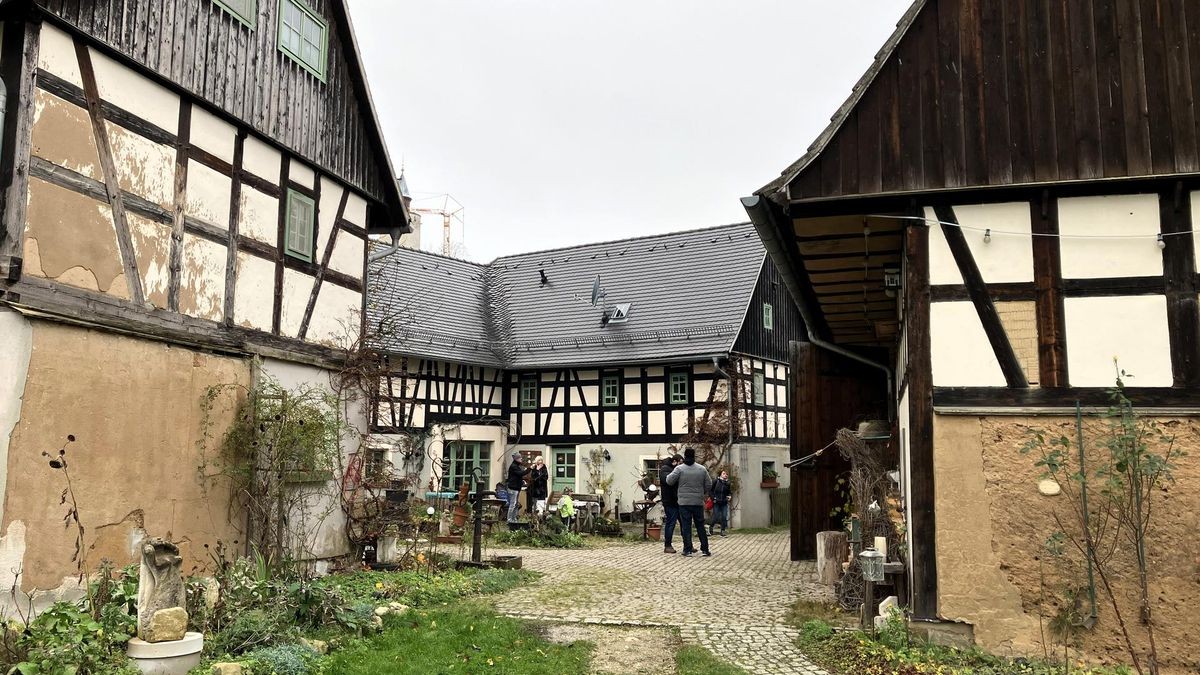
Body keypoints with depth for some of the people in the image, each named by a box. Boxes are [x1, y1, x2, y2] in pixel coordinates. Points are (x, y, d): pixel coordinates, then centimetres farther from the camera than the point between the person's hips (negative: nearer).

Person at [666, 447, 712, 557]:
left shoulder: (679, 469, -8)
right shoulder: (702, 469, 2)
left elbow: (669, 480, -9)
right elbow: (709, 484, 6)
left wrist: (670, 474, 12)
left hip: (684, 503, -2)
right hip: (698, 502, 2)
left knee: (686, 526, 3)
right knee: (700, 526, 11)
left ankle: (688, 550, 2)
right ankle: (705, 549, 12)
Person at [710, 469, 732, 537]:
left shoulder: (727, 483, 6)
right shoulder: (716, 481, -5)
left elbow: (729, 492, 17)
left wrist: (730, 496, -3)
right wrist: (713, 498, -8)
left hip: (724, 503, 3)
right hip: (716, 503, -3)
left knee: (724, 517, -3)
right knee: (716, 518, -3)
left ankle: (723, 531, 7)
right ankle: (711, 527, 25)